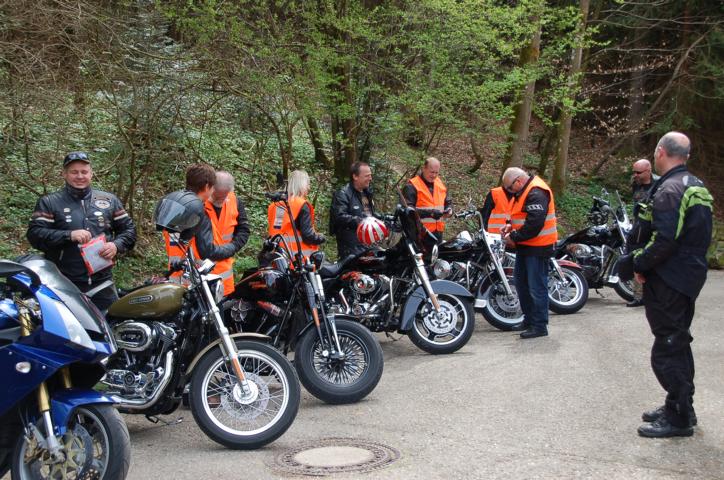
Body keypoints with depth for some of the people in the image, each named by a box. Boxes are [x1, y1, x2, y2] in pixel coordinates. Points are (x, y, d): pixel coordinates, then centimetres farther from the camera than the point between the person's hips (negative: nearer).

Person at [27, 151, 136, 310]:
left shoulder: (109, 200, 14)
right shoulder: (49, 203, 5)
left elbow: (129, 229, 15)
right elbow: (34, 234, -6)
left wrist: (117, 245, -6)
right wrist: (69, 235, -18)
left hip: (102, 284, 3)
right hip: (64, 286, -3)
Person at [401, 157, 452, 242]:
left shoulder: (440, 184, 16)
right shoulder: (412, 186, -8)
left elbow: (448, 202, 27)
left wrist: (449, 210, 2)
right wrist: (429, 213, -26)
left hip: (438, 231, 7)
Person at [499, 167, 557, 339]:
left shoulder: (536, 193, -20)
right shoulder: (525, 191, 13)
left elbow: (534, 224, -27)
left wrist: (514, 237, -18)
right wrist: (511, 226, 8)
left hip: (538, 247, -11)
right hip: (526, 247, 11)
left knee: (537, 287, -5)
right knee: (520, 281, 19)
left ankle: (539, 326, 2)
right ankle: (529, 319, 30)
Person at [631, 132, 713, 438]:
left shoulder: (669, 190, -19)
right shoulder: (696, 187, 13)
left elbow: (663, 240, -27)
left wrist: (640, 265, -12)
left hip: (668, 280, -10)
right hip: (690, 276, 10)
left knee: (668, 347, -4)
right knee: (678, 342, 19)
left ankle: (678, 418, 2)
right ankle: (680, 407, 30)